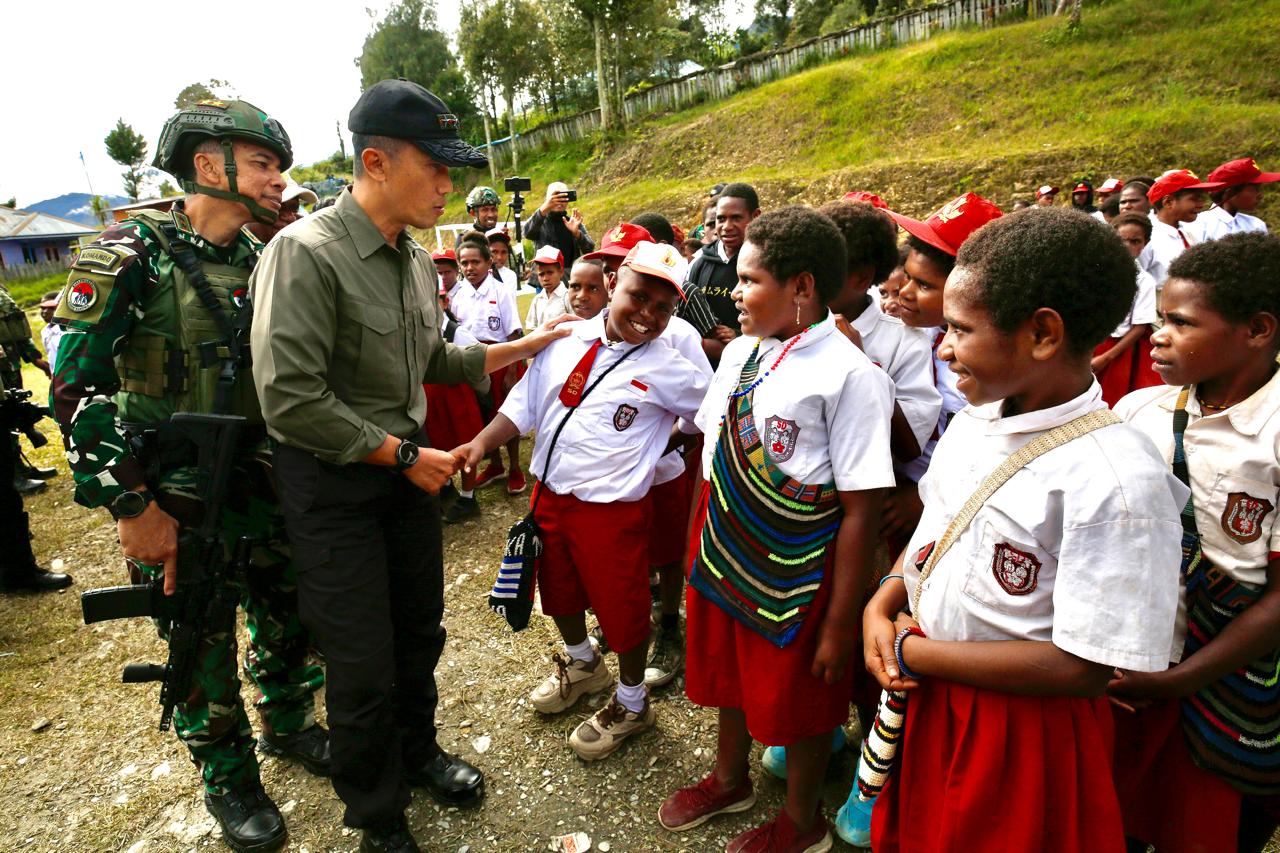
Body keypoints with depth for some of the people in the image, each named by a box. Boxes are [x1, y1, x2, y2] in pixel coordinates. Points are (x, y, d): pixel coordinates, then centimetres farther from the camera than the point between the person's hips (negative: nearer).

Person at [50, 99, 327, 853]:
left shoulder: (264, 262, 4)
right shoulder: (131, 255, -14)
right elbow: (77, 388, -15)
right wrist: (131, 507, -17)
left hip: (264, 481, 5)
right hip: (176, 499, -5)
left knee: (289, 613, 17)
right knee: (203, 645, 11)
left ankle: (288, 724, 43)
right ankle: (229, 777, 33)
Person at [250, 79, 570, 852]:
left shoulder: (417, 259, 4)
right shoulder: (305, 253, -20)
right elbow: (290, 398, -23)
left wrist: (523, 347, 9)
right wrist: (402, 455, -18)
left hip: (408, 468, 7)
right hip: (334, 481, -7)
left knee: (419, 633, 20)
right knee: (364, 665, 6)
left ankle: (416, 750, 47)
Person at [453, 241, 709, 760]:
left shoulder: (667, 370, -12)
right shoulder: (567, 338, -1)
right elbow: (525, 403, 5)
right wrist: (481, 444, -3)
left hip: (611, 510, -5)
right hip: (549, 495, 6)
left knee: (619, 606, 9)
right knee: (559, 590, 24)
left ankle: (632, 704, 36)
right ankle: (583, 664, 54)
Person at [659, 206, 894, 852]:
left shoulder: (850, 375, -20)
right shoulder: (740, 352, 2)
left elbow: (860, 510, -19)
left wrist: (840, 624, -16)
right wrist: (694, 546, 12)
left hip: (797, 570, -6)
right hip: (722, 552, 6)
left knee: (798, 697, 15)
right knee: (728, 674, 25)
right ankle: (730, 780, 54)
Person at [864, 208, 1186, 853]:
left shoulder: (1116, 480, -26)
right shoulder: (973, 420, -3)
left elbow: (1082, 670, -24)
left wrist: (913, 653, -18)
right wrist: (881, 607, -6)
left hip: (1021, 731, -6)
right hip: (924, 701, 6)